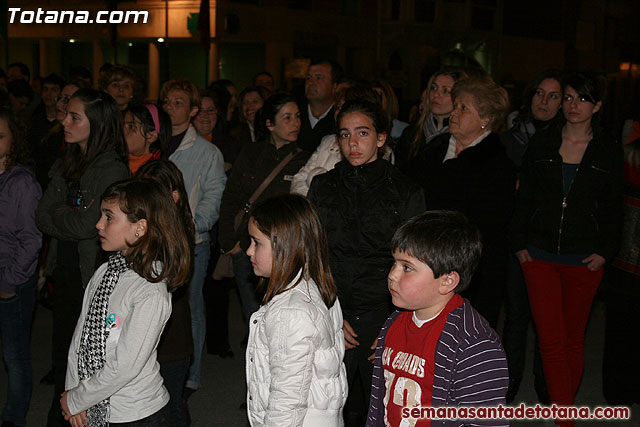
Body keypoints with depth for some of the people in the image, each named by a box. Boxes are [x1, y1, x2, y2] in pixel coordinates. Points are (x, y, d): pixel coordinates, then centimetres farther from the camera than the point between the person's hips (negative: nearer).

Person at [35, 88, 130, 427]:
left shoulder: (112, 170, -16)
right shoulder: (66, 164, 8)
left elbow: (86, 224, -21)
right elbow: (42, 216, 3)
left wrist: (57, 214, -6)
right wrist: (71, 219, -12)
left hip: (94, 275, -7)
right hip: (64, 269, 7)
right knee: (62, 350, 16)